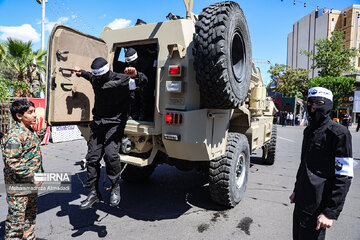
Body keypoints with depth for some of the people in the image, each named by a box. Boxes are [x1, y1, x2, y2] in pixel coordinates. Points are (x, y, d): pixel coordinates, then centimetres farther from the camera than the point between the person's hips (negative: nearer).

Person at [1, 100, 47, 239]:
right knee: (17, 217, 5)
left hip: (31, 184, 9)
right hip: (18, 186, -9)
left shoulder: (30, 131, 6)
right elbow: (12, 162, -26)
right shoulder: (14, 135, -22)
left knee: (31, 215, 22)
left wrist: (42, 131, 14)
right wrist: (32, 176, -24)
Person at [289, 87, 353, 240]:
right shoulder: (308, 131, 10)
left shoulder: (339, 133, -15)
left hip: (317, 209, -7)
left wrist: (331, 212, -20)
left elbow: (344, 177, -18)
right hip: (300, 203, 8)